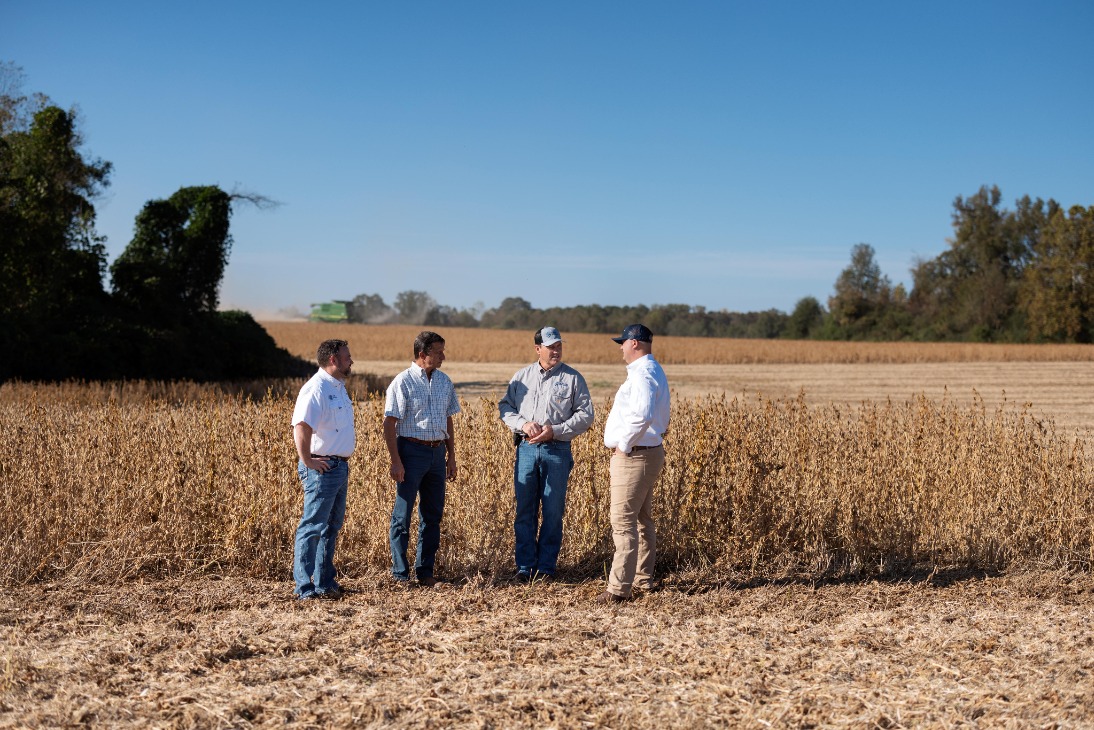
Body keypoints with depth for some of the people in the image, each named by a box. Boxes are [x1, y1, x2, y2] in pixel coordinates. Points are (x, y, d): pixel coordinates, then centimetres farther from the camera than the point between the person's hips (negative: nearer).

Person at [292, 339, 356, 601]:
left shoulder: (339, 387, 16)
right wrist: (307, 461, -24)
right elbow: (301, 427, -28)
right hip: (322, 468, -10)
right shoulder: (316, 388, -16)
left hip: (340, 467, 10)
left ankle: (324, 583, 23)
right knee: (312, 527, -7)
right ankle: (305, 588, -4)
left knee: (332, 527, 14)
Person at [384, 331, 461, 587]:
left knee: (433, 515, 8)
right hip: (411, 451, -6)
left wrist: (451, 456, 15)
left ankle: (425, 571, 17)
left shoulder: (444, 381, 11)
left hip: (437, 453, 6)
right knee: (402, 514, 0)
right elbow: (389, 424, -10)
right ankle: (400, 573, 8)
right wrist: (396, 461, -15)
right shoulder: (403, 382, -8)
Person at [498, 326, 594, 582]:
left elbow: (586, 415, -1)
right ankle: (525, 565, 13)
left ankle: (546, 566, 12)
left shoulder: (573, 378, 2)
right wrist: (523, 424, -8)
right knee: (524, 510, 5)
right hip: (526, 449, 2)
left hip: (557, 451, -2)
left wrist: (555, 430, -12)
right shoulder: (522, 376, 10)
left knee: (553, 512, 2)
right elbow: (505, 406, 12)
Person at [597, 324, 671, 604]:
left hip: (633, 455, -11)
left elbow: (643, 415, -34)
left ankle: (619, 587, -11)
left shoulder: (643, 374, -19)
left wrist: (624, 445, -22)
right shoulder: (653, 371, 16)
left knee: (624, 522, -11)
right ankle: (644, 578, 29)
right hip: (649, 454, 11)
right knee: (642, 519, 19)